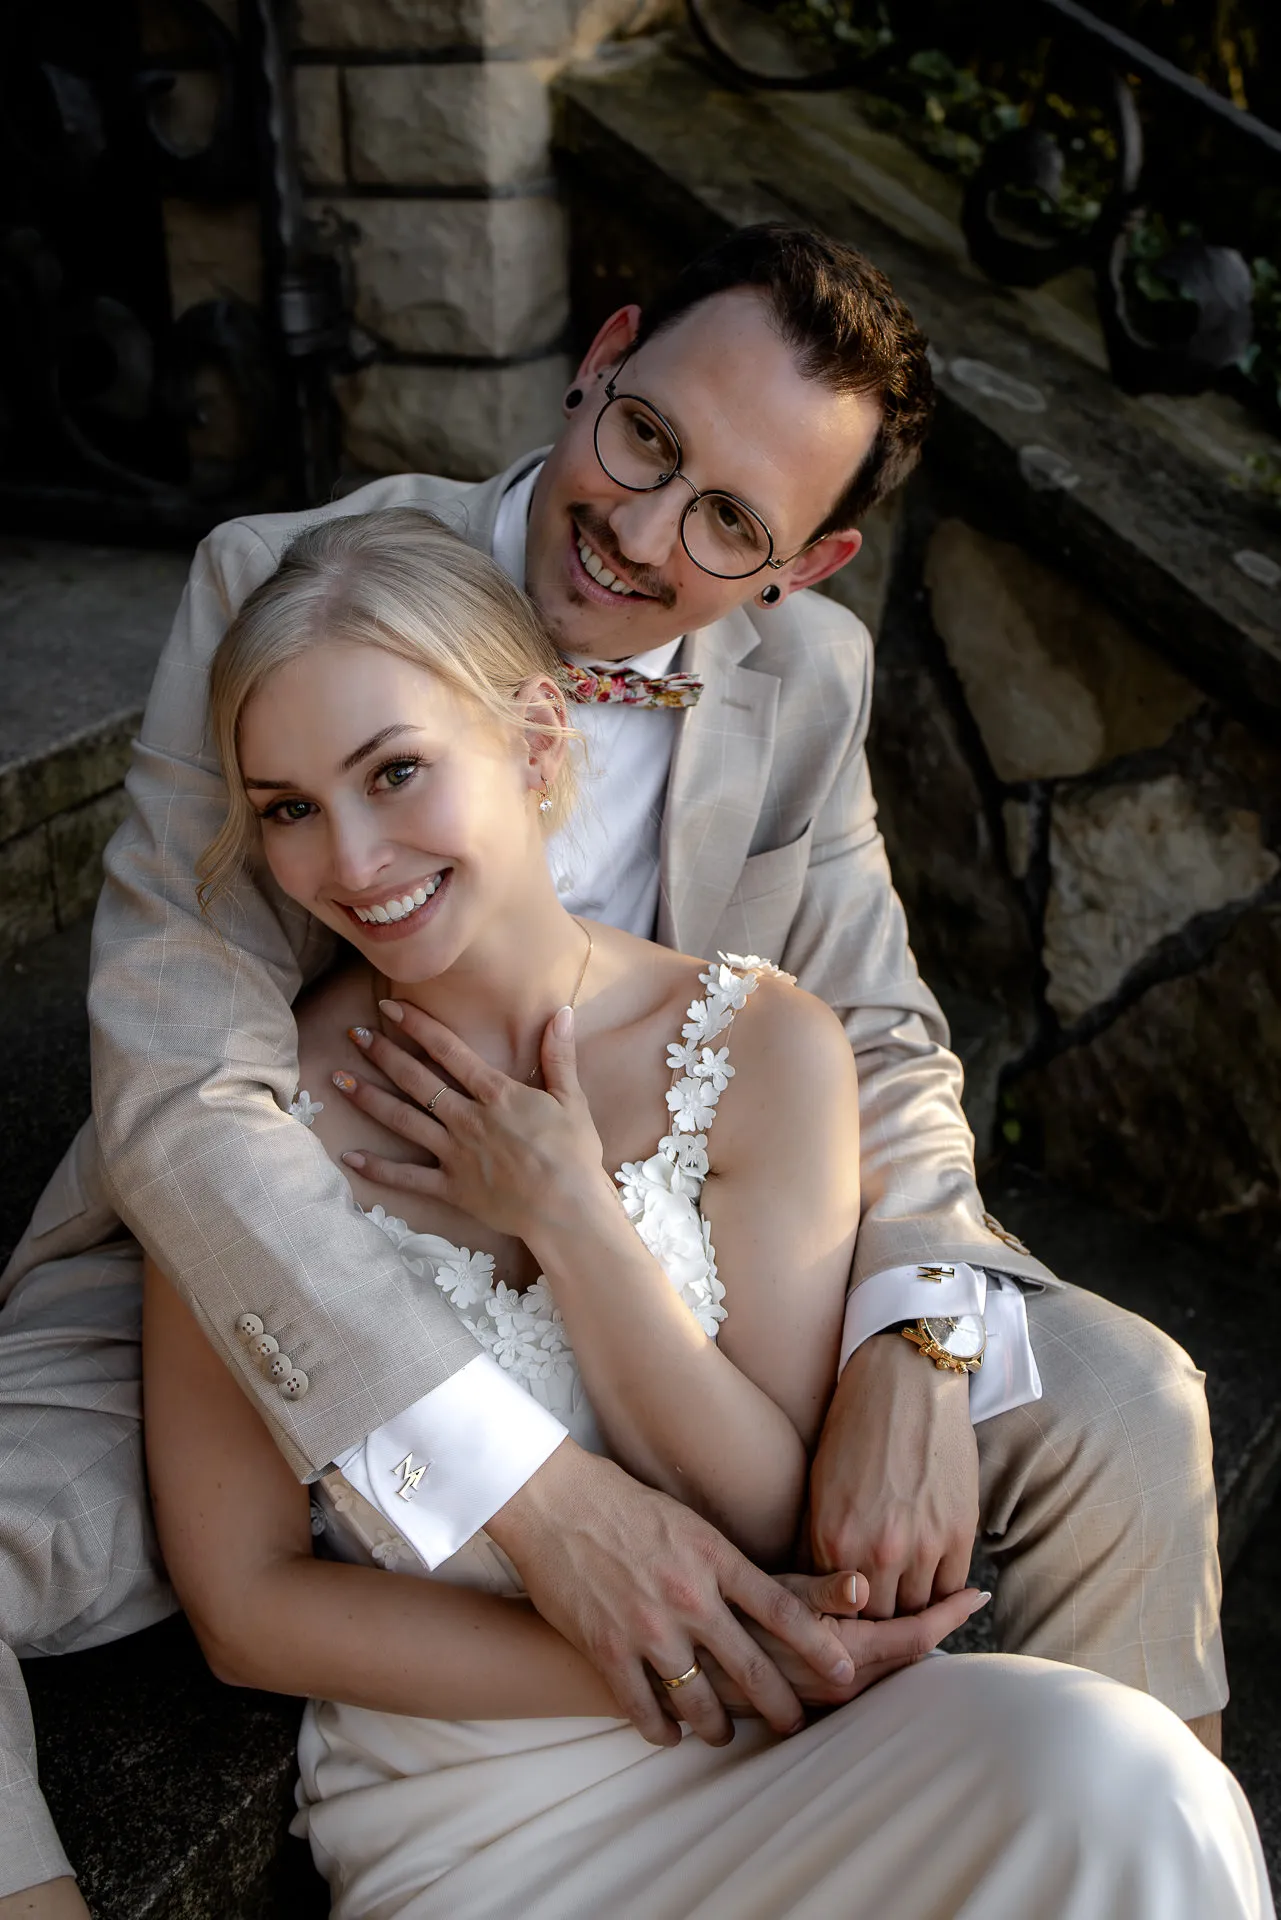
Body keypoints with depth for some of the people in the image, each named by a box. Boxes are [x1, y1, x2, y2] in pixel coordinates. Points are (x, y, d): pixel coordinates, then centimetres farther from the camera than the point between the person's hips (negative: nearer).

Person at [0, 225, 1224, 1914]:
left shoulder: (808, 681, -5)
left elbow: (876, 1046, 0)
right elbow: (181, 1096, -27)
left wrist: (913, 1349, -24)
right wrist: (528, 1485, -36)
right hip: (290, 1310, -2)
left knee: (1122, 1408, -10)